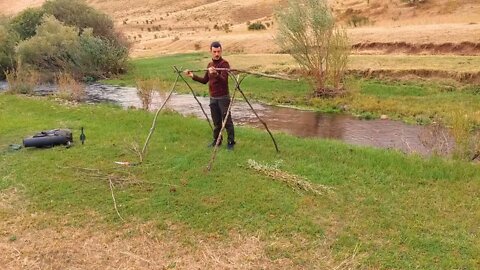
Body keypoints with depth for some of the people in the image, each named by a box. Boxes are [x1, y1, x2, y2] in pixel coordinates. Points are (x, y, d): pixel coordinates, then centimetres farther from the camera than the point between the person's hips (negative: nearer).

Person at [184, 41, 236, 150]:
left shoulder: (224, 63, -11)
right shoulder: (210, 64, 12)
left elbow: (224, 80, -24)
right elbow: (205, 80, 19)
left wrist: (216, 74, -42)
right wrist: (192, 76, 10)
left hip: (223, 97, -6)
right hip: (213, 97, 7)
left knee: (227, 120, -3)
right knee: (216, 121, 14)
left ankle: (231, 142, 6)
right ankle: (216, 141, 24)